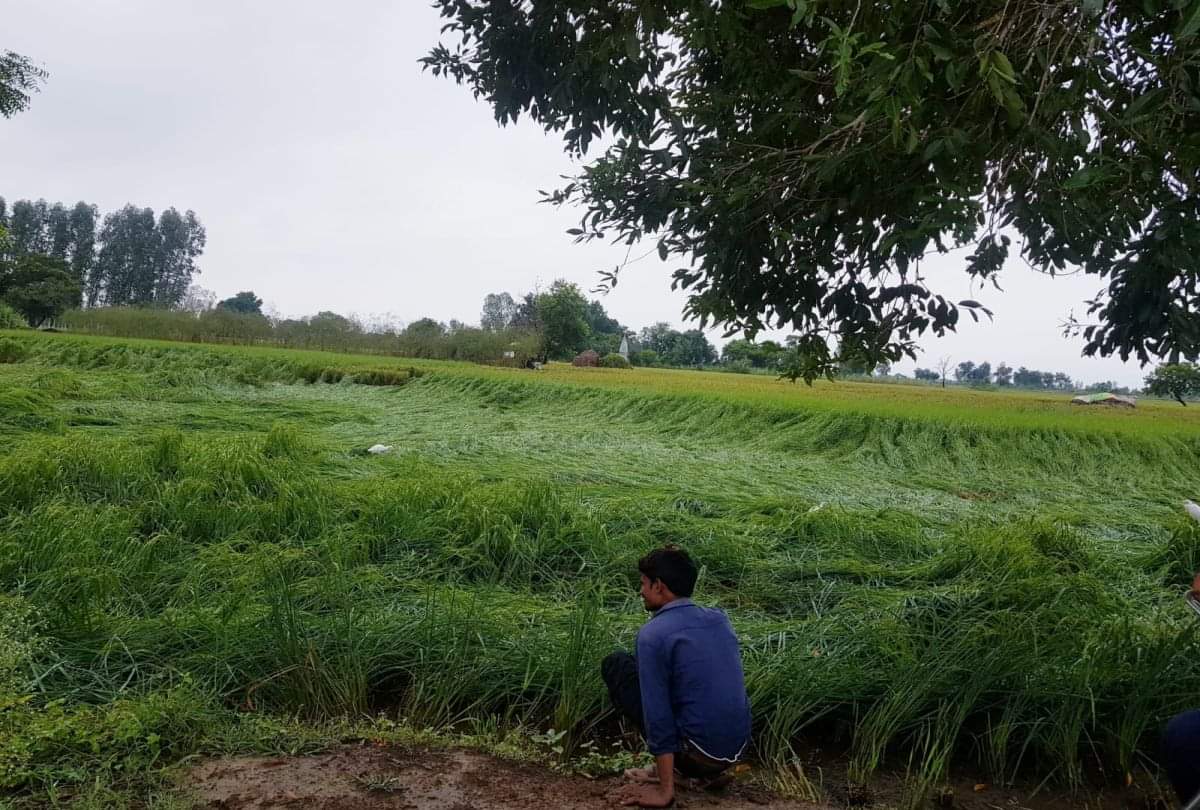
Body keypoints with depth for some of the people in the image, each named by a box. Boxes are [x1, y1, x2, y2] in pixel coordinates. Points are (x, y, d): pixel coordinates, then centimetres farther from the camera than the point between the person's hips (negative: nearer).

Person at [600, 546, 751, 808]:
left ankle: (667, 768, 8)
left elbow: (658, 716, -16)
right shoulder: (720, 618, 7)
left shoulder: (652, 634, -14)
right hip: (736, 750, 7)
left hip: (696, 754, -7)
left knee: (615, 666, 6)